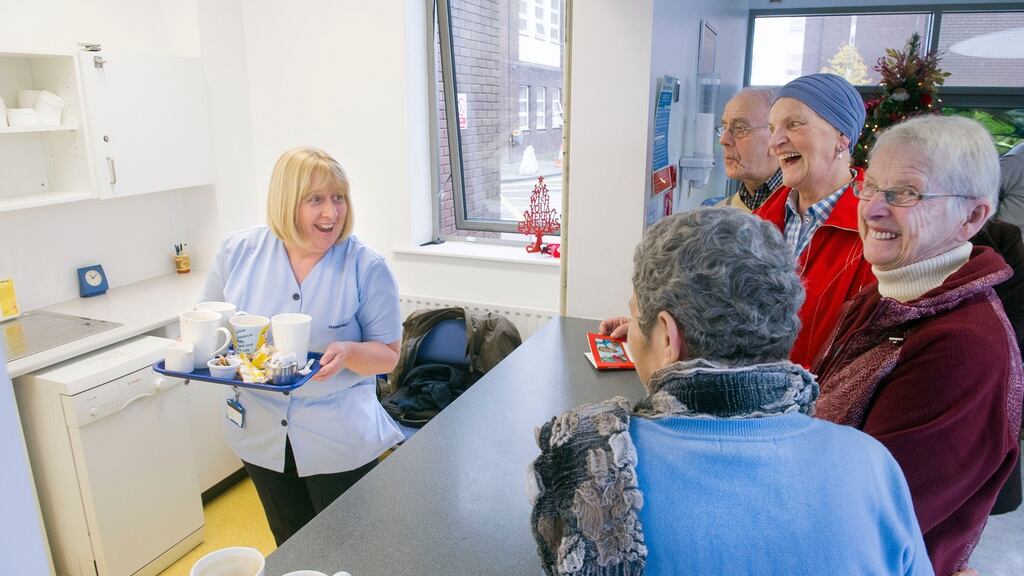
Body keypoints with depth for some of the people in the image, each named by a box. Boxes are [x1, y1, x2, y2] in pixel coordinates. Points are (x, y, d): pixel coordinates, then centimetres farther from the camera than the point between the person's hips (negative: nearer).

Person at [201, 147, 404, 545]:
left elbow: (388, 355, -11)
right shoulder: (238, 252, -7)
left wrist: (348, 352, -31)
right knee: (290, 547, 24)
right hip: (260, 432, 3)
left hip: (339, 438, -3)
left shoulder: (366, 267, -15)